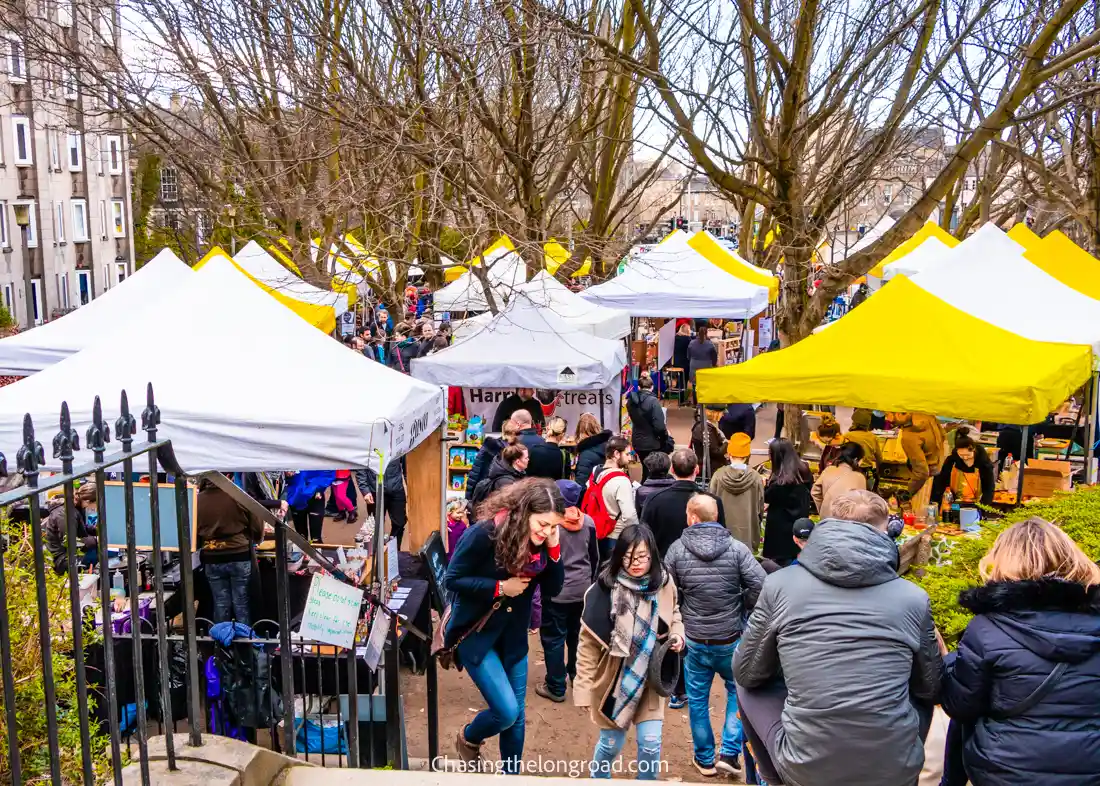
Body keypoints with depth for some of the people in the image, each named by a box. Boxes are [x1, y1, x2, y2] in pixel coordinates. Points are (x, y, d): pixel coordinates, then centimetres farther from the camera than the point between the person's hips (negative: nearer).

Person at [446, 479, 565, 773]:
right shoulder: (485, 533, -25)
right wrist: (500, 588, -24)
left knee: (517, 715, 11)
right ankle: (468, 738, 23)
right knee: (506, 711, -10)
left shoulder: (541, 542, -7)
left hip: (513, 636, 6)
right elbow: (453, 579, -19)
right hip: (476, 633, -6)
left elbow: (553, 589, -4)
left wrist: (553, 549, -19)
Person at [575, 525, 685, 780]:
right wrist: (584, 689, -14)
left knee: (651, 743, 1)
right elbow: (588, 644, -14)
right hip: (613, 679, -2)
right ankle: (598, 780, 44)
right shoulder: (605, 589, -20)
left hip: (650, 678, 2)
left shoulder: (664, 583, -9)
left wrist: (677, 634, -8)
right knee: (611, 743, 13)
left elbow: (674, 615, 14)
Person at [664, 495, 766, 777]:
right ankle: (730, 753, 15)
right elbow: (760, 585, -18)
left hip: (694, 639, 0)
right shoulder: (737, 548, -12)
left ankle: (704, 759, 28)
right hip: (731, 638, 0)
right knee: (738, 691, 22)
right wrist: (742, 608, 0)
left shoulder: (677, 550, -9)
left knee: (697, 700, 17)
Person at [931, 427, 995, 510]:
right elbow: (941, 480, -9)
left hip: (975, 504, -2)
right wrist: (935, 502, -17)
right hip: (954, 503, 2)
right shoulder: (952, 459, -12)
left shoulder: (983, 460, -17)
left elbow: (989, 486, -15)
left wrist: (983, 507, -28)